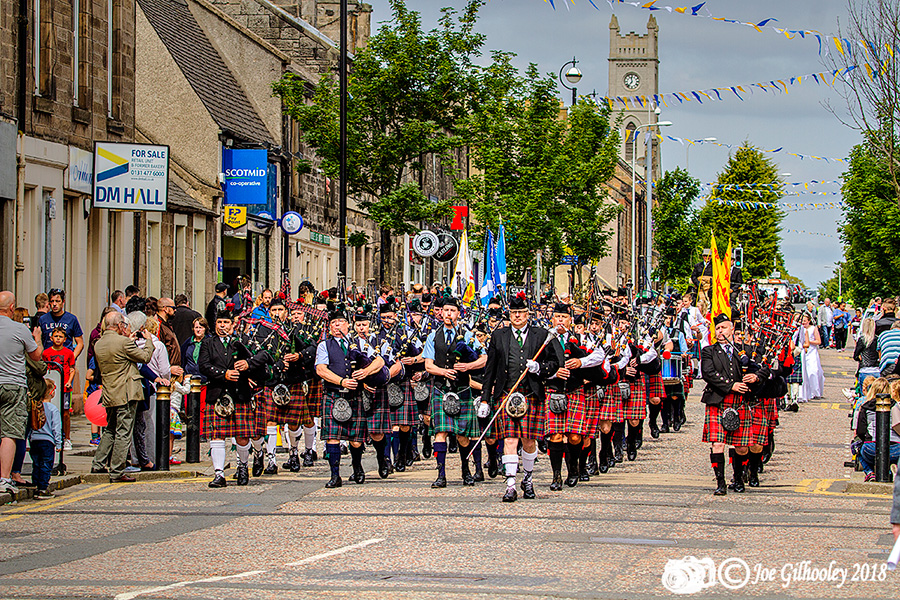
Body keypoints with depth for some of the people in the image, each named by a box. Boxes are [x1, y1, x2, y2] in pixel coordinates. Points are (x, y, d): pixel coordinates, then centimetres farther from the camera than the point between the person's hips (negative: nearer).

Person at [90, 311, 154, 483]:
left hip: (109, 395, 7)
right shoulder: (123, 342, -16)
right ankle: (117, 473, -3)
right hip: (126, 394, -7)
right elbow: (145, 357, -6)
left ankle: (98, 464, 19)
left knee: (110, 430, 21)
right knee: (123, 433, -3)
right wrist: (148, 341, 10)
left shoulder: (98, 344, 6)